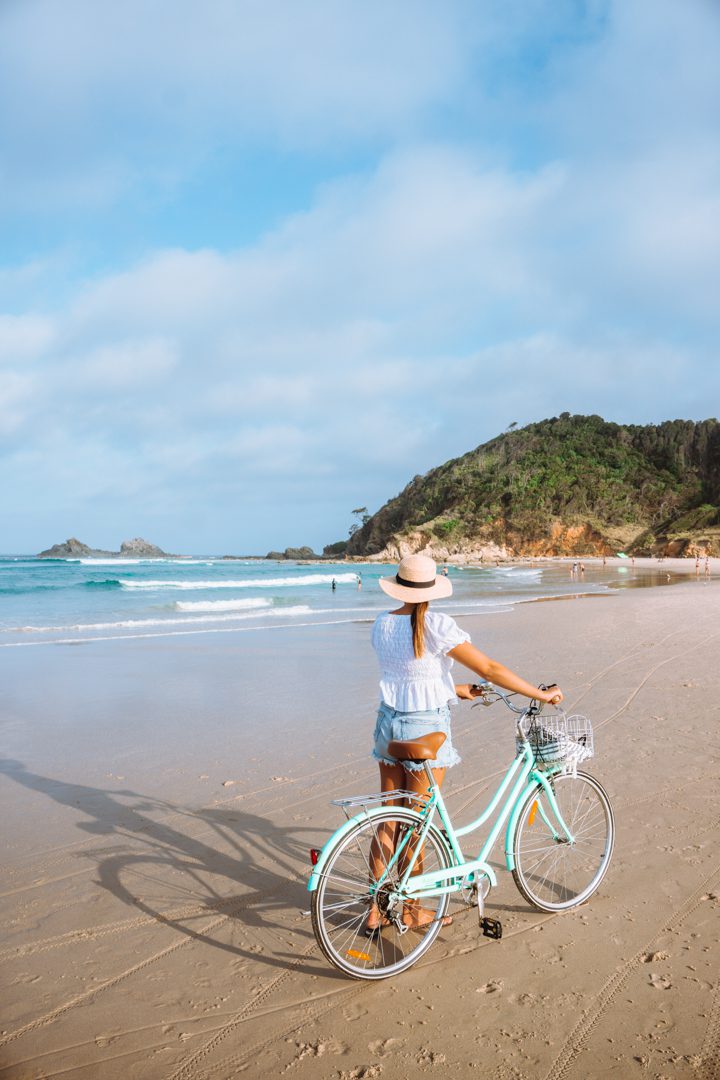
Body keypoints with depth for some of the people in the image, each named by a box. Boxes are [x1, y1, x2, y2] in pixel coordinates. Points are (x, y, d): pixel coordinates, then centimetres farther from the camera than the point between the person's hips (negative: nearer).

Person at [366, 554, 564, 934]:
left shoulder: (382, 624, 2)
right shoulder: (436, 625, -18)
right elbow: (489, 668, -15)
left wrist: (453, 688, 20)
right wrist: (541, 693, -5)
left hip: (389, 722, 6)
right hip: (426, 727, -6)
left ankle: (376, 910, 25)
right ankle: (410, 911, 24)